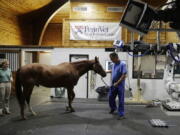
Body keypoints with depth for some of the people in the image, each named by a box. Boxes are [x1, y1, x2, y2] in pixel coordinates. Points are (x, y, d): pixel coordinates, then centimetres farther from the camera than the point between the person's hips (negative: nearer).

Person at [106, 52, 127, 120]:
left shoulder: (122, 64, -17)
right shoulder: (114, 64, 6)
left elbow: (124, 75, -22)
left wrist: (117, 83, -22)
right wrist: (107, 71, 27)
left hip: (120, 85, -7)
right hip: (113, 84, 7)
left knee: (121, 100, 0)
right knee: (111, 97, 16)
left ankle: (121, 114, 9)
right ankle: (113, 108, 42)